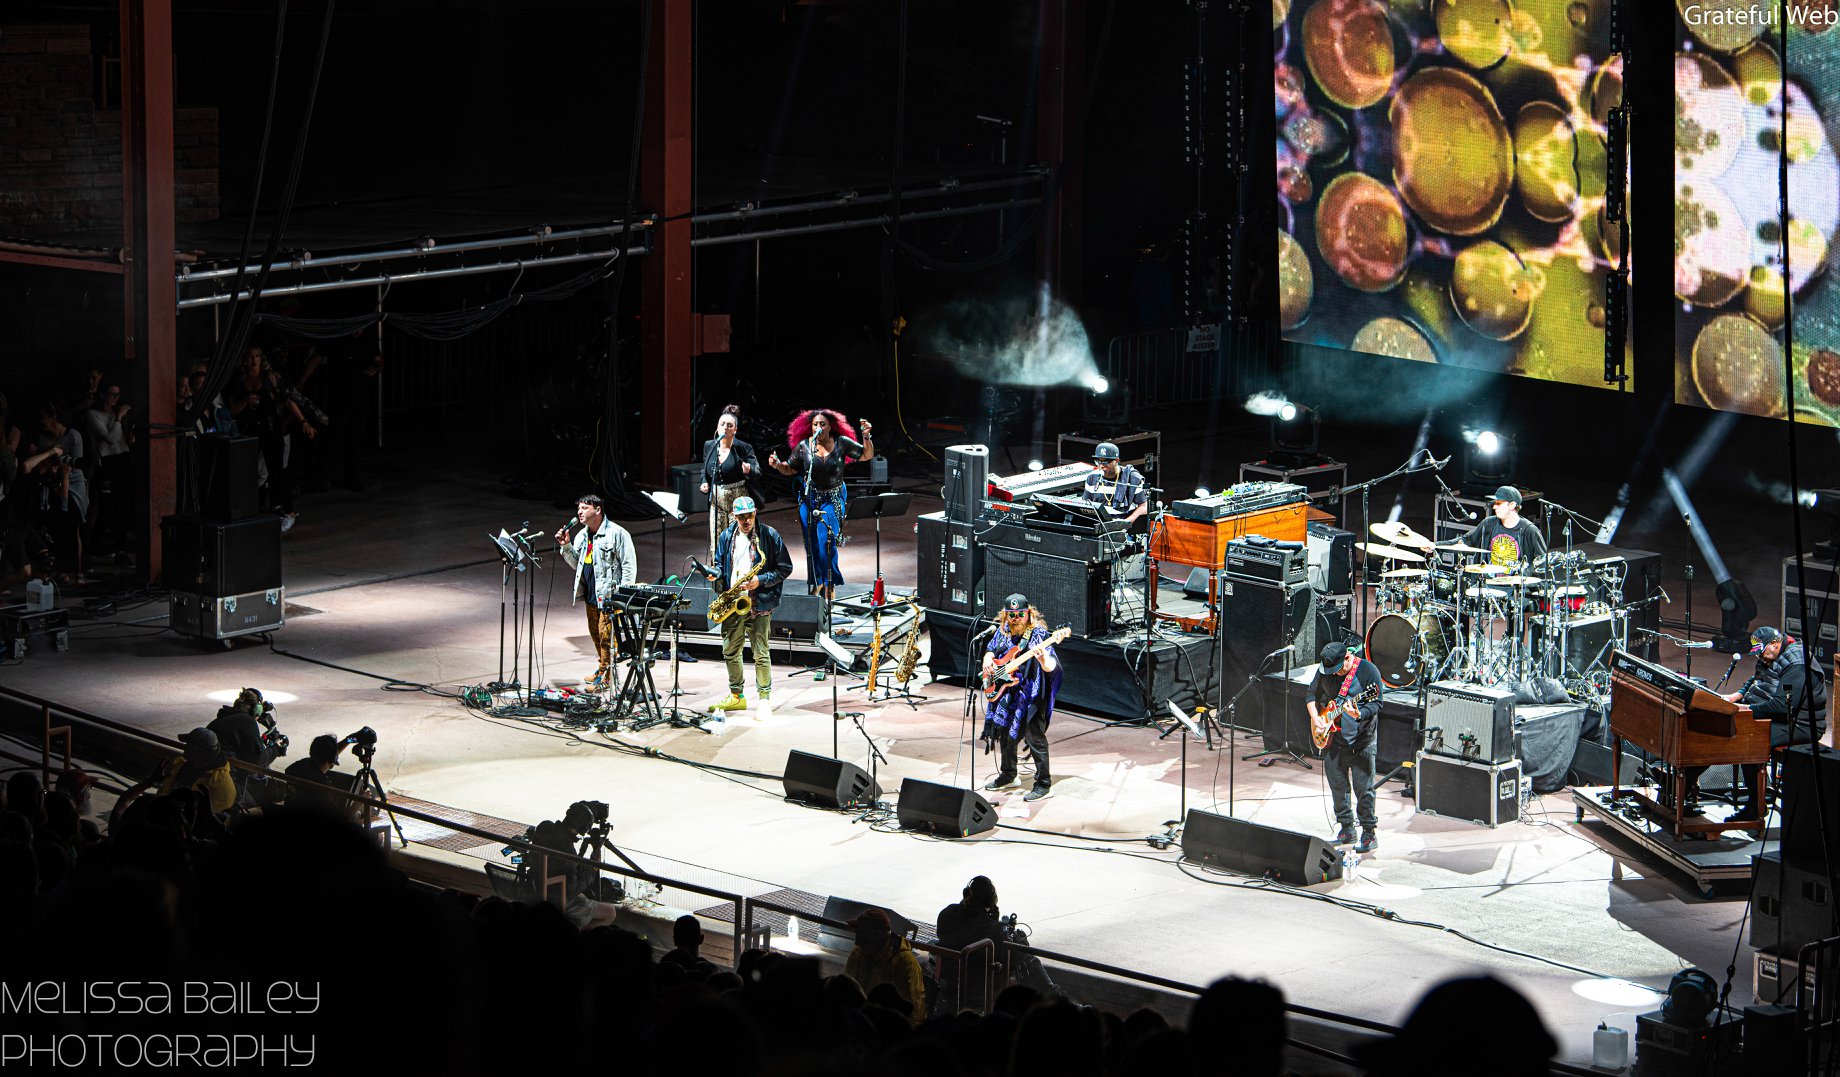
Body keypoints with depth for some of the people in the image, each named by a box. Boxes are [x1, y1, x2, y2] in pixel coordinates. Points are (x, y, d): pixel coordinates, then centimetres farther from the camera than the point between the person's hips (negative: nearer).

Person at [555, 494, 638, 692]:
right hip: (591, 594, 8)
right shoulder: (582, 536, 14)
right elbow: (577, 564, 20)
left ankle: (604, 677, -4)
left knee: (606, 635, -8)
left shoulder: (616, 533, -10)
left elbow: (629, 565, -10)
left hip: (609, 595, -8)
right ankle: (602, 666, 27)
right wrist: (566, 546, 3)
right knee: (596, 635, 14)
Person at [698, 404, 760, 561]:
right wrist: (705, 483, 1)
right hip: (716, 499, 4)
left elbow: (757, 471, -9)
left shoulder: (743, 448, -8)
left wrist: (749, 470, -32)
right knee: (716, 543, 4)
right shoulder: (709, 446, 5)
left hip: (738, 500, -4)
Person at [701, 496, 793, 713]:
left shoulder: (770, 536, -4)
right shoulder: (726, 537, 9)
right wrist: (716, 574, -2)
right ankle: (737, 696, 23)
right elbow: (720, 563, 22)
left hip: (759, 604, -5)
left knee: (761, 653, -5)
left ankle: (765, 698, 4)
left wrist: (760, 581, -14)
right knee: (730, 652, 10)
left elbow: (785, 569, -2)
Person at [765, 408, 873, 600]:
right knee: (811, 541, 4)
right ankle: (817, 581, 19)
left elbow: (867, 455, 1)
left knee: (826, 540, -14)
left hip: (833, 499, -2)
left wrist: (867, 437, -15)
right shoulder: (803, 446, -4)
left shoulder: (841, 443, -5)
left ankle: (830, 582, 0)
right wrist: (778, 465, -16)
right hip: (809, 497, 2)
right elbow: (790, 469, 3)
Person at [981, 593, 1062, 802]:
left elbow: (1052, 667, -23)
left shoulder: (1038, 634, -15)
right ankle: (1008, 775, 37)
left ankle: (1044, 783, -1)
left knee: (1035, 737, -8)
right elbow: (990, 649, 24)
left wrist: (1044, 661, -47)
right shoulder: (1002, 632, 5)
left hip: (1030, 696, -7)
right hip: (1004, 693, 7)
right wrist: (988, 660, 1)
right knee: (1004, 732, 19)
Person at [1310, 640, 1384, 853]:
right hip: (1332, 738, 5)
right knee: (1337, 786, 11)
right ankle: (1346, 829, 24)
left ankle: (1369, 833, 5)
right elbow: (1313, 696, 16)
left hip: (1361, 740, -5)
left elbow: (1376, 704, -12)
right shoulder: (1325, 672, 4)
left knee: (1363, 787, -4)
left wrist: (1359, 714, -30)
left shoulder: (1368, 671, -11)